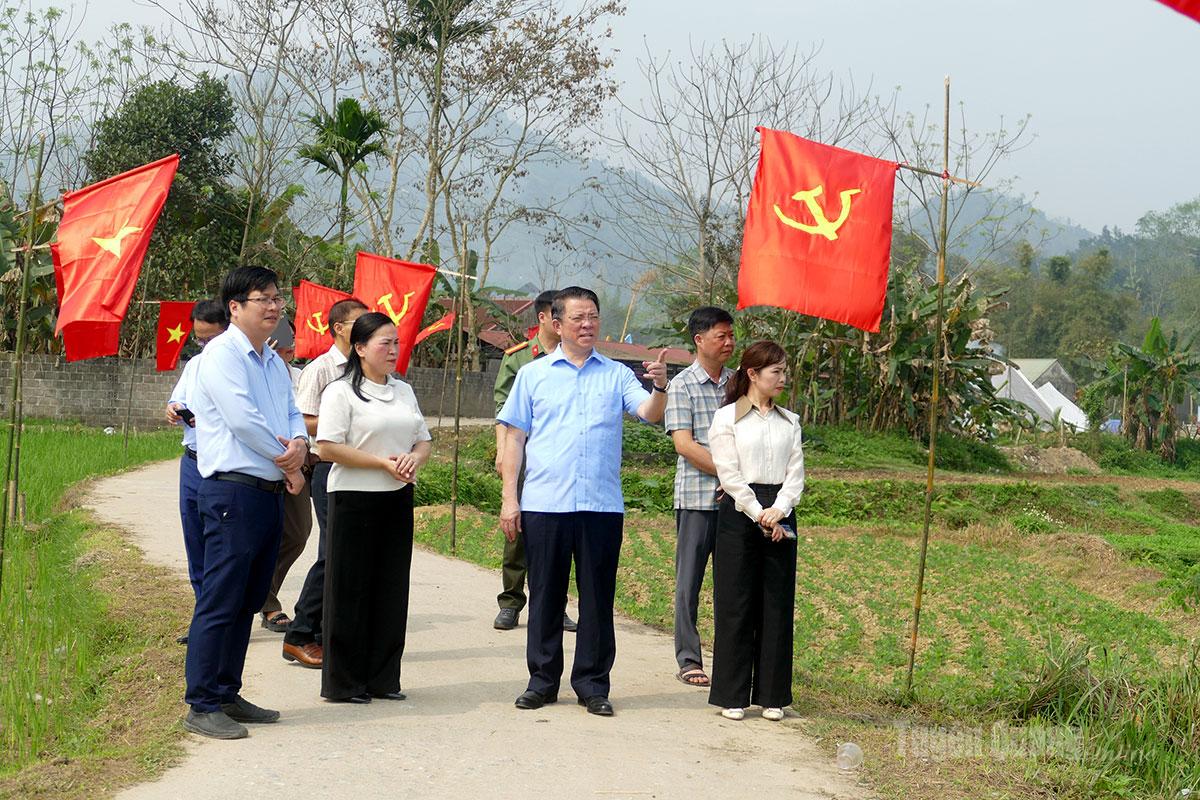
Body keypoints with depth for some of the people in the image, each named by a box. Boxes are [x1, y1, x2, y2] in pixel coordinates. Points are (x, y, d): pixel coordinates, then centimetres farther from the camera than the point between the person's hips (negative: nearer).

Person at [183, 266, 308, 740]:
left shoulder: (273, 361, 18)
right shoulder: (222, 354, -9)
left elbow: (292, 413, 16)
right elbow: (242, 419, -18)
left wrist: (299, 443, -7)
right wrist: (288, 464, -8)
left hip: (270, 492, 9)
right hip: (233, 491, -9)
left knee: (248, 601, 13)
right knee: (220, 602, -7)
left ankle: (227, 695, 21)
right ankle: (202, 706, -2)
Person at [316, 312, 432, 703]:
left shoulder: (404, 391, 16)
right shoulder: (341, 392, -6)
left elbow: (424, 440, 18)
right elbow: (329, 447, -14)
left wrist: (415, 459, -6)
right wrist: (383, 462, -18)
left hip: (398, 499, 7)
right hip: (354, 499, -6)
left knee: (391, 590, 8)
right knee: (350, 590, -1)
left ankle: (383, 678, 17)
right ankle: (343, 682, 7)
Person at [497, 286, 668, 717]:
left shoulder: (617, 375, 9)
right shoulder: (533, 375, 8)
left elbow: (650, 414, -6)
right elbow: (514, 439, 7)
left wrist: (659, 388, -27)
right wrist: (509, 499, 0)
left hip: (602, 505, 0)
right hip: (544, 504, 0)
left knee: (597, 597, 5)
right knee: (545, 596, 6)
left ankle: (592, 683, 14)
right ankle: (542, 680, 17)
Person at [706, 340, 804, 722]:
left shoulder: (789, 421, 14)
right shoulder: (727, 418, 1)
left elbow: (796, 473, 7)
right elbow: (729, 475, -6)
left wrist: (778, 512, -9)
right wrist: (759, 515, -11)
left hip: (779, 516, 4)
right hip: (739, 514, -4)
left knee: (778, 604, 4)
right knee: (735, 605, -1)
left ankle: (772, 695, 12)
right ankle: (732, 695, 7)